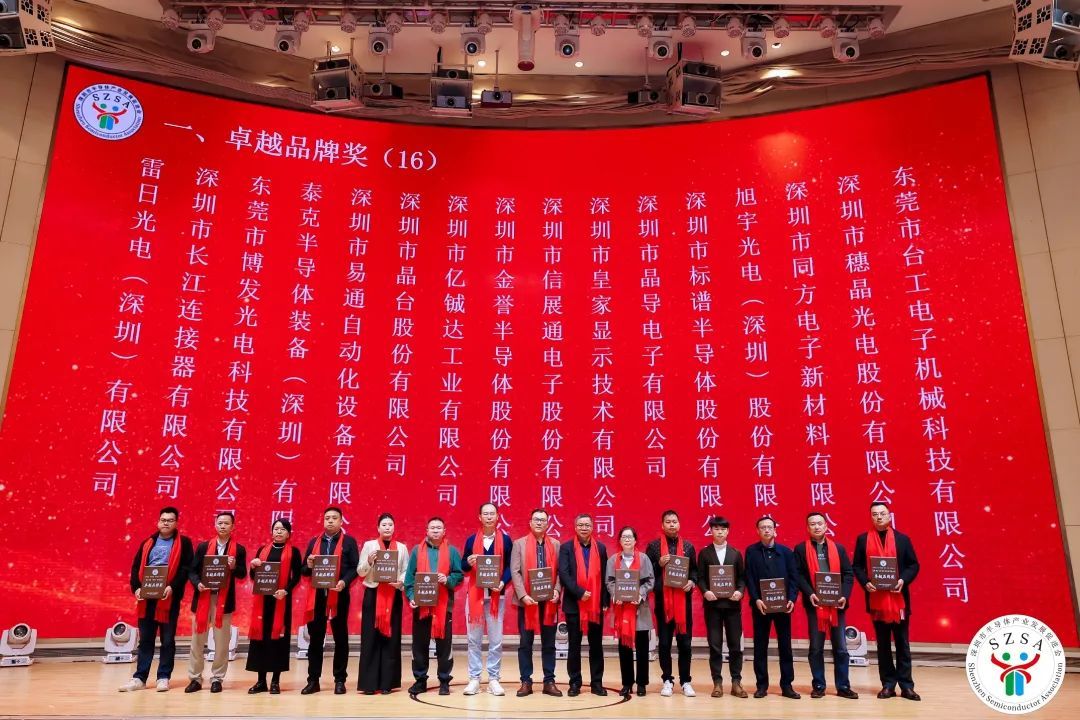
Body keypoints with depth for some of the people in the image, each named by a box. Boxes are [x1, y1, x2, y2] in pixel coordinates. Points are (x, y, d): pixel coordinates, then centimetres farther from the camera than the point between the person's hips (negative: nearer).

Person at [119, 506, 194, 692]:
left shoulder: (184, 543, 2)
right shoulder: (147, 543, 13)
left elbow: (186, 568, -6)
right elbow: (136, 567, 9)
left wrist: (173, 587, -18)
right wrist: (136, 587, -7)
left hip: (169, 598, -3)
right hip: (146, 597, 3)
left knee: (167, 639, 4)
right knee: (145, 639, 9)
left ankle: (163, 677, 12)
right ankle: (140, 677, 16)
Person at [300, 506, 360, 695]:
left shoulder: (349, 542, 3)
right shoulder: (314, 542, 13)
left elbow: (355, 568, -4)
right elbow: (304, 570, 13)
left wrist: (344, 581, -21)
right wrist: (309, 566, -10)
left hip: (339, 595, -3)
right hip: (317, 596, 3)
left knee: (340, 638, 4)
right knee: (315, 638, 7)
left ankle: (340, 680, 13)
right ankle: (313, 680, 15)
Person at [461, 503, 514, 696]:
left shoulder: (505, 540, 2)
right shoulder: (471, 540, 5)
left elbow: (510, 566, 2)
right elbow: (464, 567, 8)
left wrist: (503, 582, -15)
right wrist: (468, 562, -14)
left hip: (496, 595, -1)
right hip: (475, 594, 1)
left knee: (496, 639, 4)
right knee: (474, 639, 6)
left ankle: (494, 679, 13)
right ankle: (474, 678, 15)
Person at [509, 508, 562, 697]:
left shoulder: (555, 545, 9)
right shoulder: (519, 544, 3)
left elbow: (559, 571, 6)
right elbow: (514, 572, -4)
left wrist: (557, 590, -10)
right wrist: (523, 595, -14)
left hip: (549, 601, 2)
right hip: (527, 600, -2)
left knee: (549, 643, 7)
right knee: (525, 643, 4)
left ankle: (549, 682, 14)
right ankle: (526, 682, 12)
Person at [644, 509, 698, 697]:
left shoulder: (688, 546, 9)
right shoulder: (653, 546, 2)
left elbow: (695, 570, 12)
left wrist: (692, 582, -7)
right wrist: (659, 564, -15)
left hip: (684, 599, 1)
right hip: (663, 599, -1)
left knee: (685, 641, 6)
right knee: (664, 642, 4)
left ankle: (685, 681, 17)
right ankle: (667, 680, 16)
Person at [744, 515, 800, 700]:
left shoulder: (786, 551, 7)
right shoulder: (751, 551, 4)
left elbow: (793, 578, 3)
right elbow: (749, 578, -2)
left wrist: (791, 599, -10)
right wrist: (756, 599, -13)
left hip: (782, 605, 1)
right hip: (760, 604, -1)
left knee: (785, 645, 5)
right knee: (760, 646, 4)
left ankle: (787, 685, 14)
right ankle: (762, 685, 12)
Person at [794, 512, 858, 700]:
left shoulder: (838, 548, 9)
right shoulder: (801, 549, 2)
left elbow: (848, 573, 4)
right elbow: (798, 575, -4)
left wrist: (844, 595, -9)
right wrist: (809, 594, -17)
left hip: (836, 604, 2)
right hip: (814, 604, -2)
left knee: (841, 647, 5)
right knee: (816, 647, 5)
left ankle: (843, 686, 14)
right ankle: (818, 686, 14)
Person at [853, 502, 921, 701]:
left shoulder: (903, 539, 5)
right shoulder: (863, 539, 5)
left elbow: (913, 565, 3)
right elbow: (856, 566, 4)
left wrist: (903, 580, -13)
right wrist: (865, 582, -12)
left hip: (899, 598, 0)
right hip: (876, 599, 0)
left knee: (902, 643, 6)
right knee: (883, 644, 7)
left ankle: (906, 685, 12)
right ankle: (888, 684, 14)